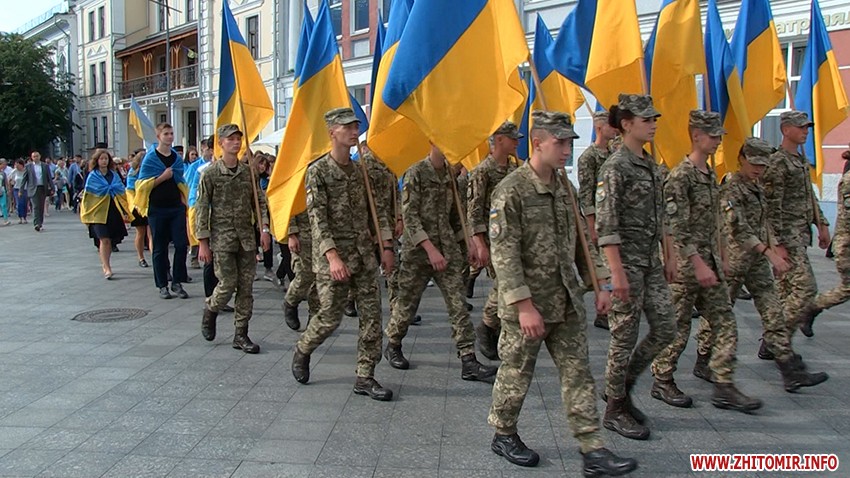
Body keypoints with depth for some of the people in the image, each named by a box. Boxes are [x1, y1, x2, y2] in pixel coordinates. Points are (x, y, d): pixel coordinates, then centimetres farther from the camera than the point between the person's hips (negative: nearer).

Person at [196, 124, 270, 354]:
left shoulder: (248, 171, 7)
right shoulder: (210, 173, -4)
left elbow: (260, 201, 11)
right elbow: (201, 208, -4)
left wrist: (264, 228, -2)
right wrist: (203, 242, -7)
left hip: (246, 237, 4)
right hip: (222, 237, -4)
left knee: (246, 287, 3)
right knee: (228, 284, -6)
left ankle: (241, 334, 12)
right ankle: (210, 311, 26)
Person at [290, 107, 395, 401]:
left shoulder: (360, 170, 11)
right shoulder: (319, 171, -7)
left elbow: (376, 211, 14)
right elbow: (317, 218, -15)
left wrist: (386, 247, 4)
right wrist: (333, 257, -24)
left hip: (365, 255, 6)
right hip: (332, 257, -6)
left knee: (372, 315, 2)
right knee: (330, 317, 0)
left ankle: (365, 377, 12)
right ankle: (302, 351, 30)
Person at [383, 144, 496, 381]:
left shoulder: (450, 174, 10)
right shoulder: (416, 173, -10)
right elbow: (409, 216, -16)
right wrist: (430, 248, -22)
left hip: (448, 250, 5)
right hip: (418, 251, -5)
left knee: (458, 304, -2)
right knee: (407, 303, 8)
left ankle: (468, 362, -3)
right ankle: (392, 346, 32)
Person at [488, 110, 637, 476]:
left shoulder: (565, 187, 9)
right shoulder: (511, 191, -15)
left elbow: (582, 240, 16)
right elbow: (504, 254, -19)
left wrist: (599, 283, 10)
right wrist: (524, 305, -23)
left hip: (567, 302, 7)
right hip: (526, 303, -7)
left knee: (578, 374, 7)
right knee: (516, 374, 9)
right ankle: (503, 435, 30)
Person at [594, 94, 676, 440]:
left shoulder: (651, 164, 12)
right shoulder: (615, 167, -14)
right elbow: (606, 225, -19)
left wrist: (669, 256, 16)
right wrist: (617, 272, -22)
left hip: (652, 260, 9)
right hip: (627, 260, -8)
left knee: (665, 329, 10)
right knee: (625, 337, 1)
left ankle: (621, 387, 28)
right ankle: (615, 410, 17)